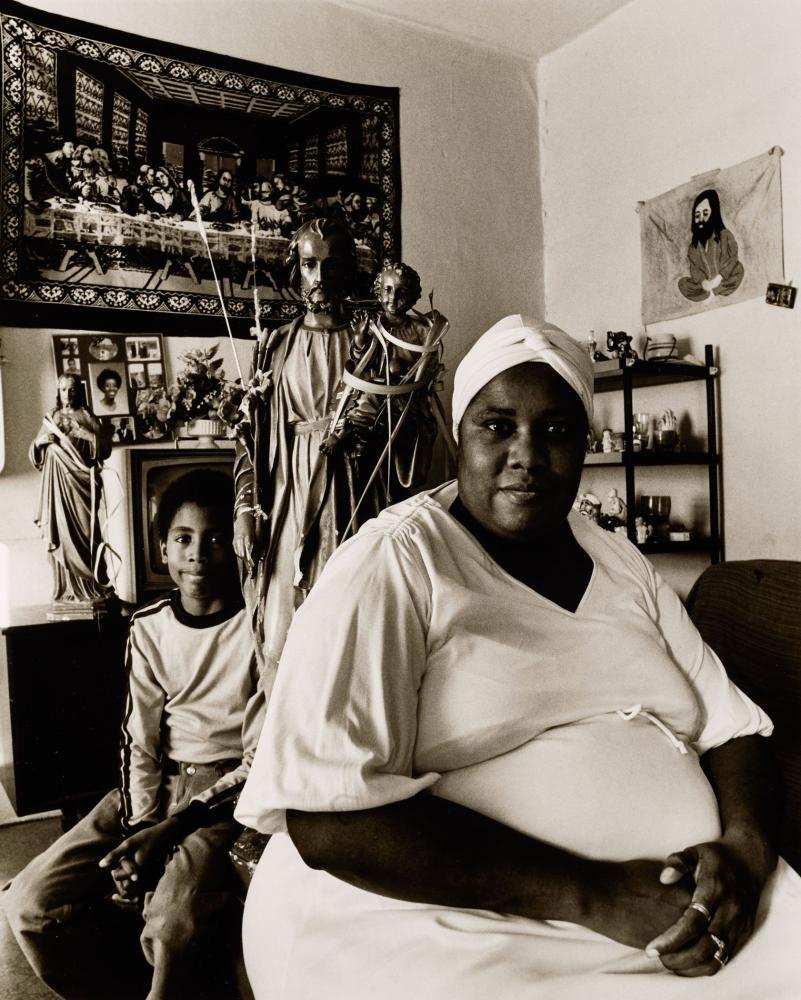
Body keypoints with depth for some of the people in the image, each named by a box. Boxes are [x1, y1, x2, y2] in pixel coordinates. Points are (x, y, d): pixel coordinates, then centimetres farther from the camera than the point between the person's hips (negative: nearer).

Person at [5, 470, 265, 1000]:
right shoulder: (148, 628, 4)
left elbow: (260, 759, -12)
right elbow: (140, 743, 3)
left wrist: (167, 833, -18)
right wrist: (139, 833, -12)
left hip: (232, 789, -5)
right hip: (158, 783, 6)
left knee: (175, 929, -30)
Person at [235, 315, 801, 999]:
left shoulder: (623, 565, 11)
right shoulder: (393, 565, -10)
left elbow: (733, 728, 11)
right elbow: (326, 813, -19)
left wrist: (745, 847, -11)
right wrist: (593, 894, -20)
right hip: (445, 930, -4)